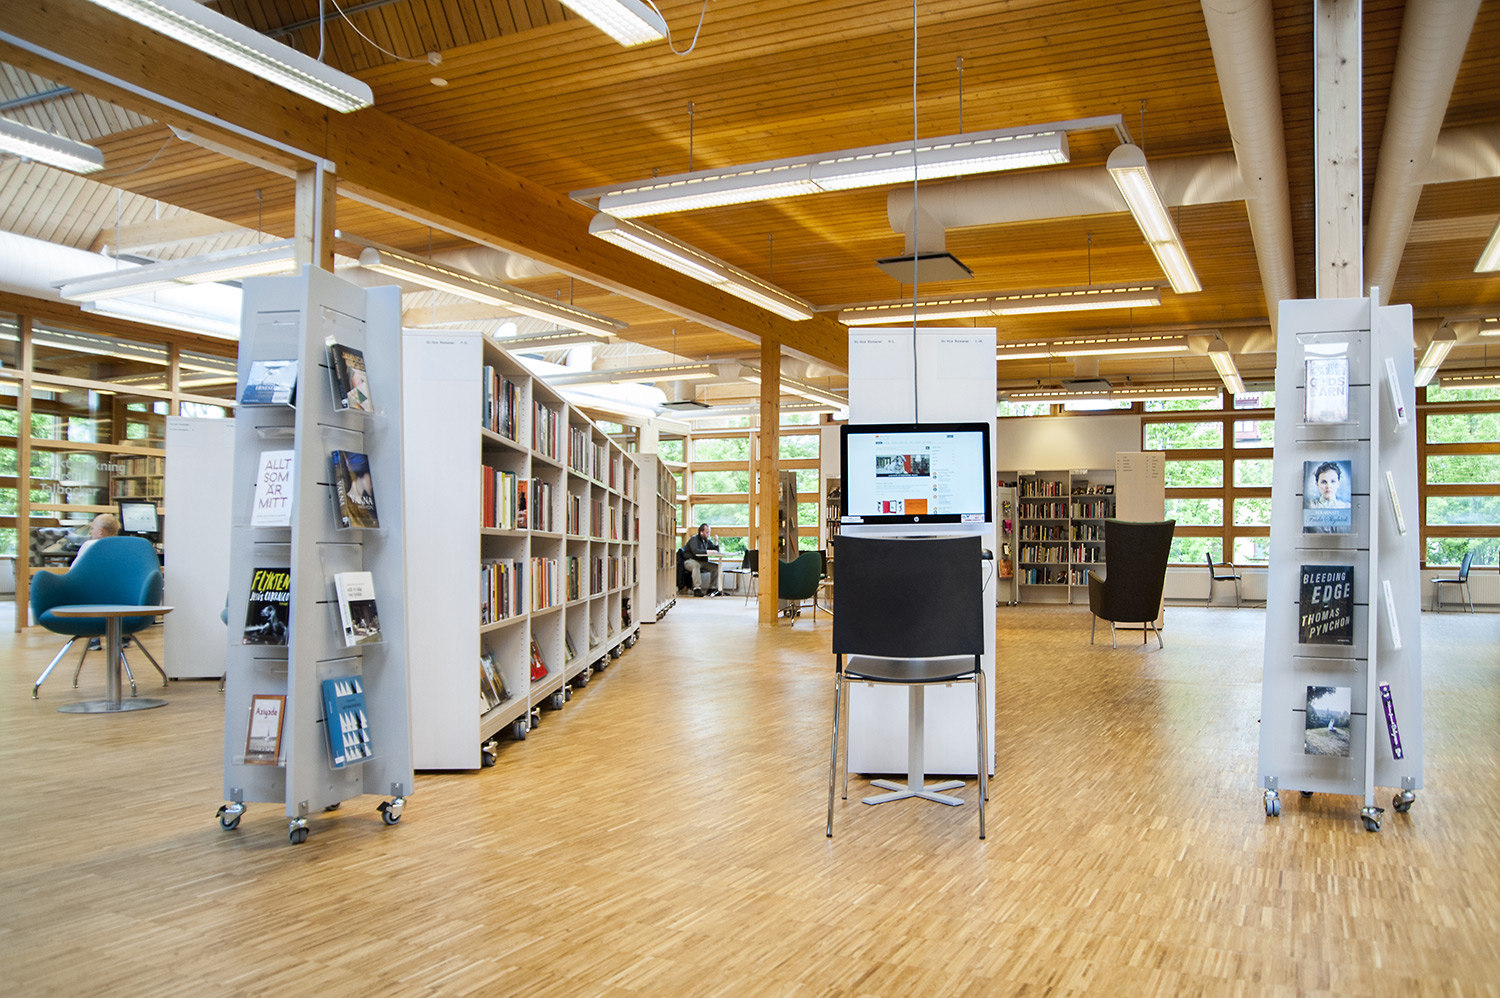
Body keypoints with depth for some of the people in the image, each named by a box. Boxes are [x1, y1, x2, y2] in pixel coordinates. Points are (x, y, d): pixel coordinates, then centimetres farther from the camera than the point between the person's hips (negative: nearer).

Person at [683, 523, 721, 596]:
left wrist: (716, 542, -5)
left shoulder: (707, 541, 10)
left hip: (702, 562, 7)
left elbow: (716, 550, 10)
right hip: (690, 561, -7)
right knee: (696, 565, -40)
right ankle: (697, 589, -41)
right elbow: (695, 551, -32)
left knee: (716, 567, -11)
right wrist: (707, 551, -28)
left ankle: (712, 589, -7)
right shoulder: (694, 539, -14)